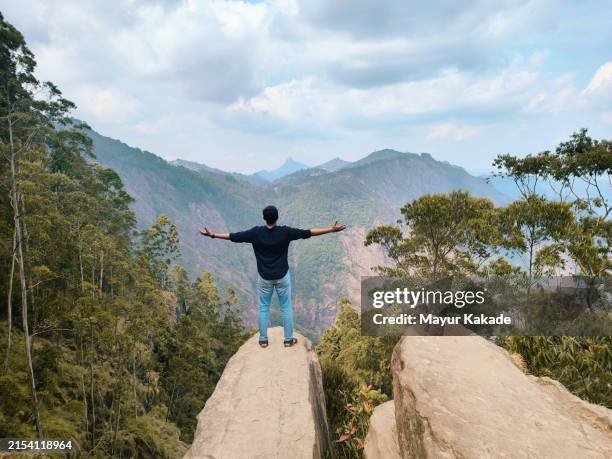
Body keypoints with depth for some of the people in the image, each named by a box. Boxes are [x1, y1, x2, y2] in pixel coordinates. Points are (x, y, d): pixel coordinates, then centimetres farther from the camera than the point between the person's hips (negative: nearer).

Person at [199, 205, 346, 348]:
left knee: (263, 308, 16)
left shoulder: (256, 232, -12)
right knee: (286, 307, 13)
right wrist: (331, 229, -10)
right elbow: (307, 233, -14)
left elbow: (233, 236, -7)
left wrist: (212, 235, 5)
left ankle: (263, 339, 23)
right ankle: (288, 339, 21)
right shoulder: (285, 232, -15)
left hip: (264, 277, 1)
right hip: (282, 276, -1)